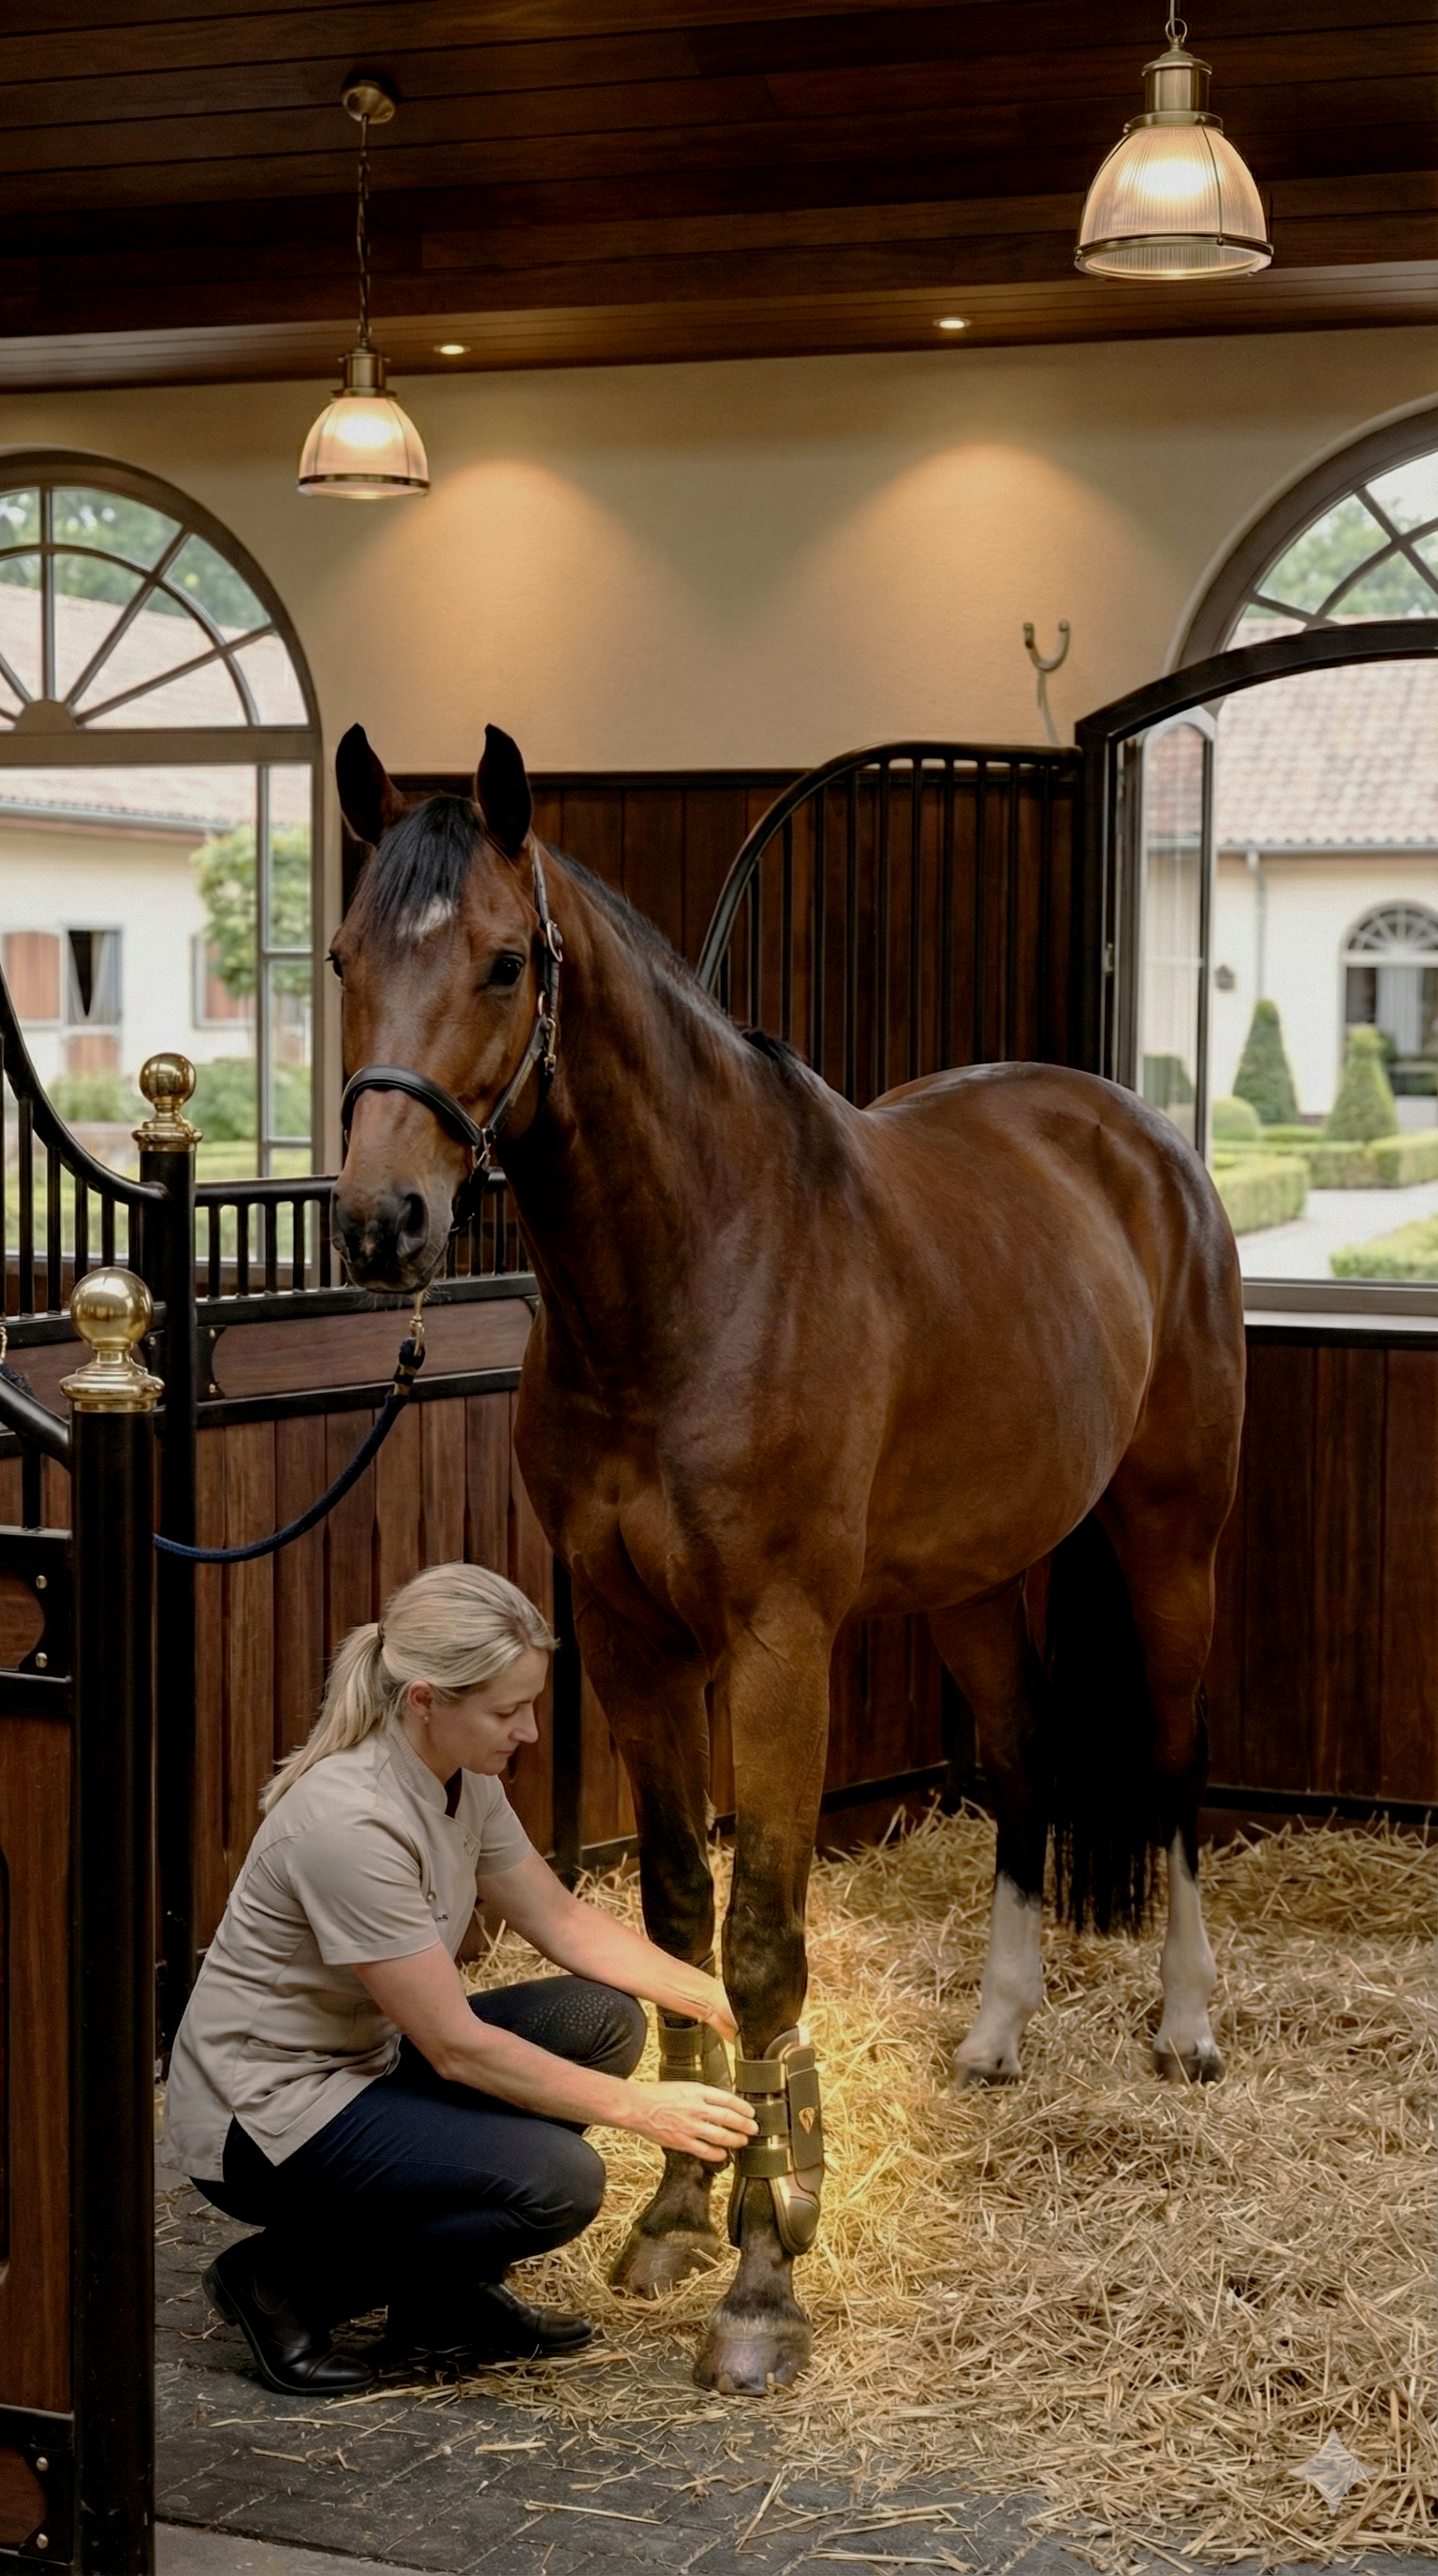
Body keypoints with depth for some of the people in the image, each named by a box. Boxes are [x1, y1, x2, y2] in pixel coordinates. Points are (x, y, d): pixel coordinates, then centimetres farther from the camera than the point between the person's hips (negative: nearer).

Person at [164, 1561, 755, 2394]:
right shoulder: (352, 1823, -29)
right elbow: (457, 2048, -25)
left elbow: (564, 1921, 9)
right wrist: (639, 2108, -21)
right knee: (556, 2182, -23)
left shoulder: (462, 1779, -2)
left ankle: (448, 2298, 9)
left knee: (600, 2020, -1)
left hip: (364, 2059, 9)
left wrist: (716, 1999, -2)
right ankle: (284, 2280, -4)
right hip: (262, 2122, -9)